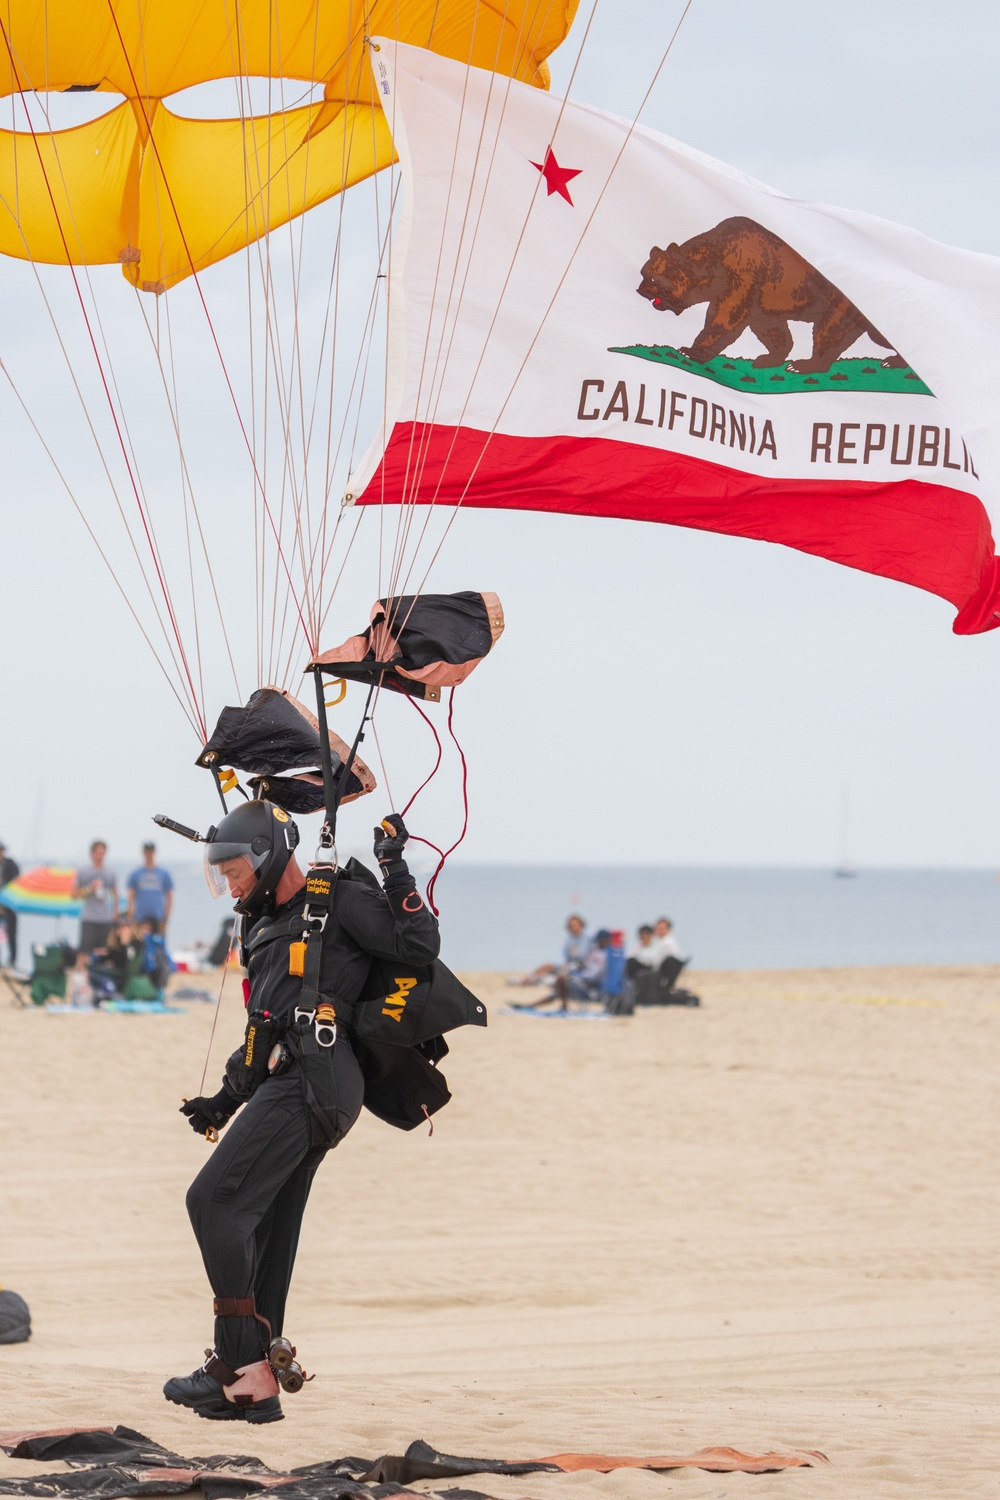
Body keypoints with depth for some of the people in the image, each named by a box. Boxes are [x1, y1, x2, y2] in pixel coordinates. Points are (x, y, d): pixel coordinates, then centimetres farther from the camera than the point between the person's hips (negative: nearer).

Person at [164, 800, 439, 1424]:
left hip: (310, 1085, -9)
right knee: (265, 1236, 6)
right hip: (292, 1088, 9)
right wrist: (227, 1100, 29)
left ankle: (244, 1368, -18)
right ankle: (255, 1378, 7)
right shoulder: (268, 927, 27)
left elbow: (421, 944, -9)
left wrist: (395, 870, -12)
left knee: (216, 1199, -16)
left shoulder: (340, 903, 1)